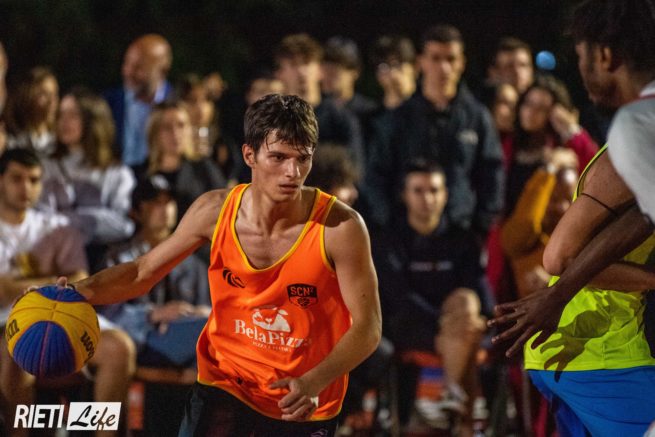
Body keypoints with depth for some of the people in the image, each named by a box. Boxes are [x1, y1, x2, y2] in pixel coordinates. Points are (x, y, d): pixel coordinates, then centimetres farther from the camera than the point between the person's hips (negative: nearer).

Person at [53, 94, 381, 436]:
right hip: (225, 382, 1)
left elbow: (367, 327, -15)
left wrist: (313, 383, -31)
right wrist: (79, 292, -16)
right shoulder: (215, 211, -10)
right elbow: (142, 272, 3)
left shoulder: (340, 226, -19)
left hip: (305, 408, -1)